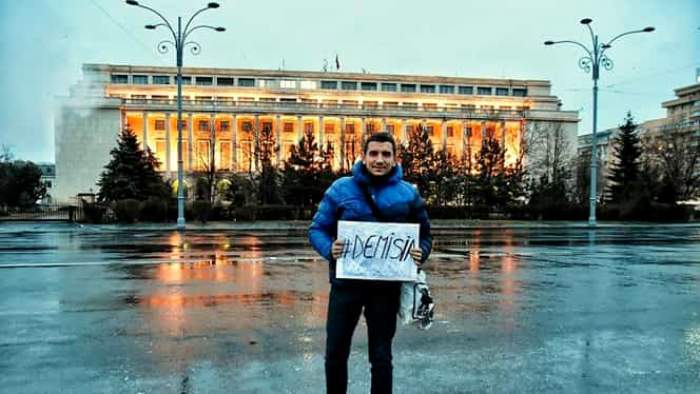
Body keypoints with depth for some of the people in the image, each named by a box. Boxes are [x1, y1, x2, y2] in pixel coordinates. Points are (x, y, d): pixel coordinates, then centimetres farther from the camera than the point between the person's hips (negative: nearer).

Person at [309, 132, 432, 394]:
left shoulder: (408, 193, 1)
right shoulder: (340, 188, -2)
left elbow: (424, 235, 10)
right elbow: (317, 229, 2)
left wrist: (421, 253, -12)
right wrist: (329, 248, -20)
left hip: (387, 286, 0)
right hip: (346, 282, 0)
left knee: (381, 356, 13)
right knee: (335, 352, 11)